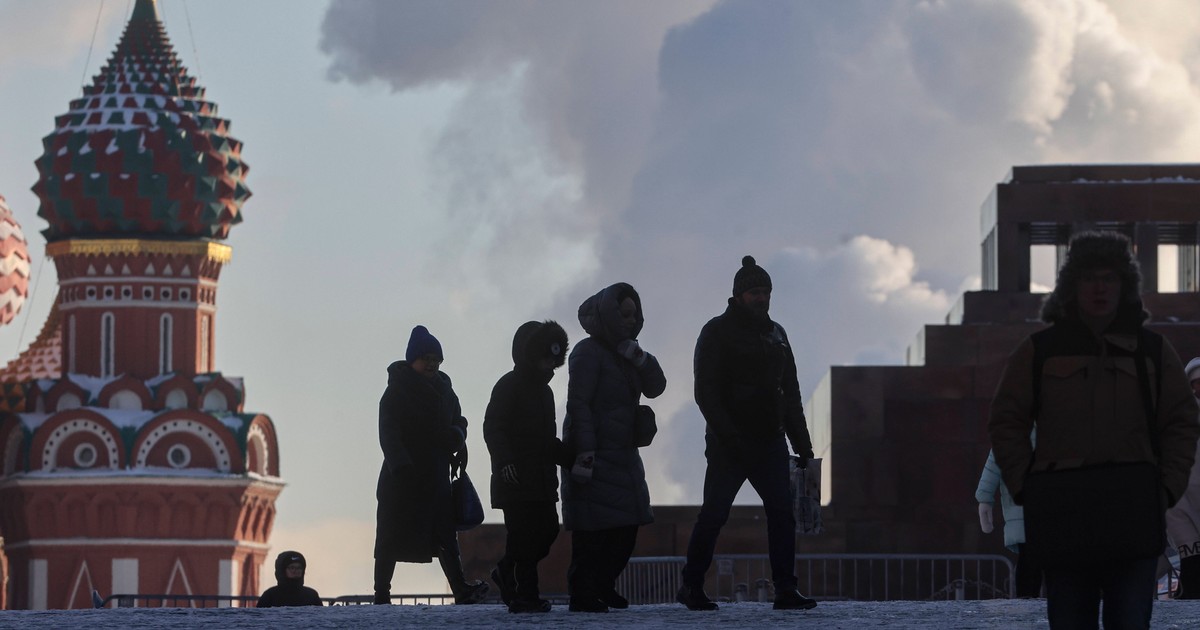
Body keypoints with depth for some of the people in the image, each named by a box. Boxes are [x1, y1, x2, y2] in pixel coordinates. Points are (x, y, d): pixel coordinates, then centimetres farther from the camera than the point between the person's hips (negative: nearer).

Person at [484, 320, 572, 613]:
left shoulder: (543, 391, 21)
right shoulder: (509, 386, -7)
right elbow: (493, 427, -15)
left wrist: (569, 458, 19)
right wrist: (504, 460, -27)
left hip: (542, 478, 9)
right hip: (516, 477, -9)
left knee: (547, 530, 6)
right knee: (524, 533, -9)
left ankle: (507, 573, 24)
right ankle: (524, 595, -7)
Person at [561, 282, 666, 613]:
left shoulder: (625, 353, 18)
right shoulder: (589, 352, -9)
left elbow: (656, 387, 9)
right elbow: (578, 403, -16)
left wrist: (640, 359, -9)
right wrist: (584, 450, -24)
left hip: (623, 454, 9)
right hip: (595, 457, -9)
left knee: (626, 527, 9)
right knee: (593, 531, -11)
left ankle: (602, 587, 21)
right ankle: (582, 594, -7)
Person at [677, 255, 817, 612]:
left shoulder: (775, 334, 17)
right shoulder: (718, 332, -3)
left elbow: (790, 392, 21)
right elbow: (706, 391, -11)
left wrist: (802, 442, 14)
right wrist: (728, 435, -20)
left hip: (770, 442, 6)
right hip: (729, 444, -6)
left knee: (782, 512, -4)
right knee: (714, 513, -4)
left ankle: (785, 590, -5)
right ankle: (692, 587, 6)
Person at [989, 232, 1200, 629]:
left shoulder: (1152, 351, 12)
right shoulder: (1039, 351, 9)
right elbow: (1006, 422, 10)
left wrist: (1167, 488, 1)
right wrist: (1024, 487, -1)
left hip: (1133, 508, 0)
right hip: (1063, 513, 0)